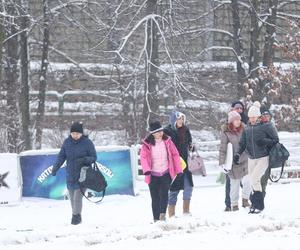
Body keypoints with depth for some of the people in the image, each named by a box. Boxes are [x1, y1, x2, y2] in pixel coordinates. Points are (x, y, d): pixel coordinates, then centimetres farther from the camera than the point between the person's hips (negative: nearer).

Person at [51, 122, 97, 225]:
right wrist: (55, 168, -8)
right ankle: (76, 215, 20)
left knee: (78, 196, -13)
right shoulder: (67, 142, 2)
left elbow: (94, 157, -3)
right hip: (70, 174, 4)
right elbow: (61, 156, 4)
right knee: (72, 196, 8)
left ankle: (76, 216, -2)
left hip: (82, 174, -4)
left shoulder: (87, 143, -7)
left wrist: (85, 159, -24)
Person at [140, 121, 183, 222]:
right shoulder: (147, 144, -3)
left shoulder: (167, 141, 2)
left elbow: (175, 155, 7)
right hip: (153, 175, 0)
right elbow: (143, 157, -13)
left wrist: (179, 170, 4)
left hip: (166, 174, 0)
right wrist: (147, 170, -31)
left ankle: (163, 214, -25)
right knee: (155, 198, 3)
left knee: (163, 193, -20)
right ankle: (156, 219, 9)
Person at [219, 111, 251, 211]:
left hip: (245, 160, 3)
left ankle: (245, 199, 4)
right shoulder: (226, 132, -7)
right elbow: (222, 149, -6)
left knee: (247, 180, -15)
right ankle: (234, 204, 19)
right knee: (235, 184, 5)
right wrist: (222, 163, -10)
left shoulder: (244, 129, 5)